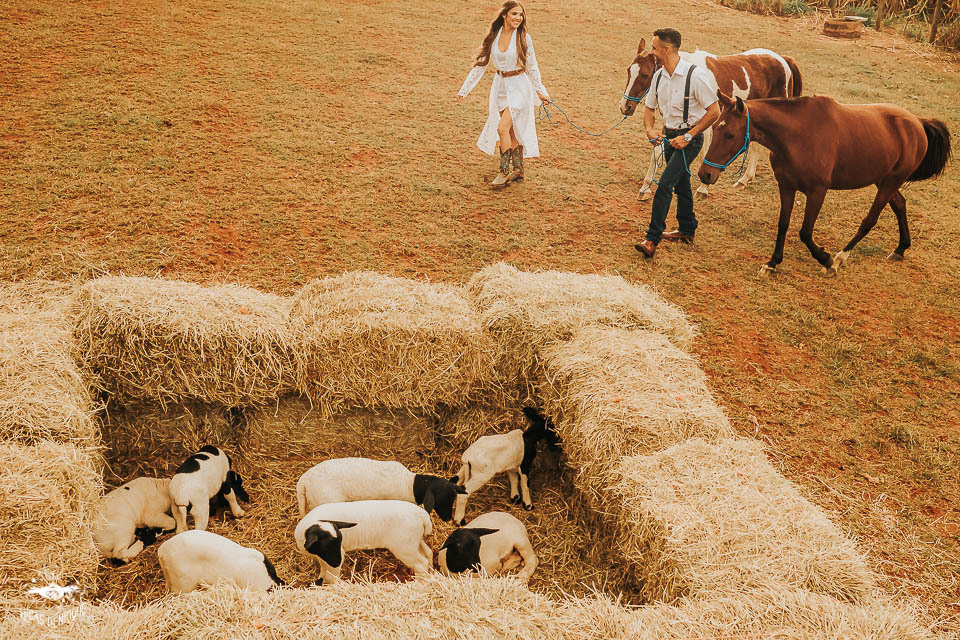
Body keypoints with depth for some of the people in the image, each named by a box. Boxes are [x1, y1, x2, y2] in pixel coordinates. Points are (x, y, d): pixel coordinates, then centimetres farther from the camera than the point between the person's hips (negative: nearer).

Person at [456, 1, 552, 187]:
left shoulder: (524, 38, -7)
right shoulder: (493, 37, 0)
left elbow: (531, 67, 2)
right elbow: (480, 64, 4)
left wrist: (541, 91, 6)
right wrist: (464, 90, 2)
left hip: (519, 86, -4)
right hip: (501, 86, 4)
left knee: (503, 128, -15)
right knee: (512, 131, 10)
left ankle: (504, 171, -4)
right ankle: (518, 170, 22)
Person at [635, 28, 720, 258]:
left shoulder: (695, 75, -20)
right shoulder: (659, 76, 1)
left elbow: (714, 111, -17)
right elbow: (649, 108, 14)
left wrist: (688, 136, -21)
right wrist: (649, 129, -8)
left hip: (689, 139, -7)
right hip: (669, 136, 8)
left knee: (664, 184, -16)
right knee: (680, 183, 20)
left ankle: (652, 239, -14)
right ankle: (687, 230, 38)